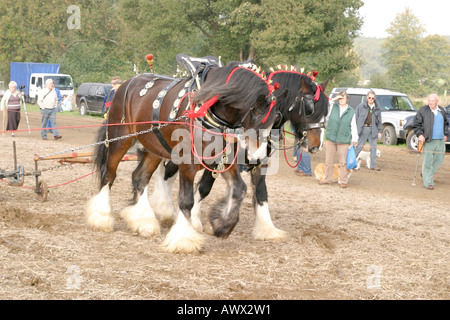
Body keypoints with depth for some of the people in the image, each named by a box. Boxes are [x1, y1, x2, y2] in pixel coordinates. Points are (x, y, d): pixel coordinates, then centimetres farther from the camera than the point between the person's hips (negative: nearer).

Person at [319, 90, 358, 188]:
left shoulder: (351, 111, 4)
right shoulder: (333, 107, 5)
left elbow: (353, 126, 7)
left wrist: (354, 139, 4)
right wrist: (333, 99, -6)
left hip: (343, 141, -2)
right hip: (331, 139, 2)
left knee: (343, 162, 1)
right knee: (328, 161, 9)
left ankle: (344, 181, 10)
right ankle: (327, 179, 22)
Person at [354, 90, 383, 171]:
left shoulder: (377, 108, 10)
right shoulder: (361, 106, -1)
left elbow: (379, 120, 17)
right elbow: (356, 117, 0)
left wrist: (379, 131, 12)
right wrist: (355, 128, -6)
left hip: (373, 129, 4)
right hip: (363, 128, -4)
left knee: (373, 147, 5)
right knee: (360, 146, -4)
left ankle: (373, 165, 11)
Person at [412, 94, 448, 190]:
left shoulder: (441, 111, 12)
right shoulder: (423, 111, -4)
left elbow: (446, 123, 27)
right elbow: (416, 124, -2)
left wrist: (445, 134, 18)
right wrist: (419, 134, -14)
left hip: (440, 141, 5)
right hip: (428, 141, -5)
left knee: (439, 159, 10)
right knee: (427, 161, -5)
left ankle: (427, 174, 30)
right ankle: (428, 182, 0)